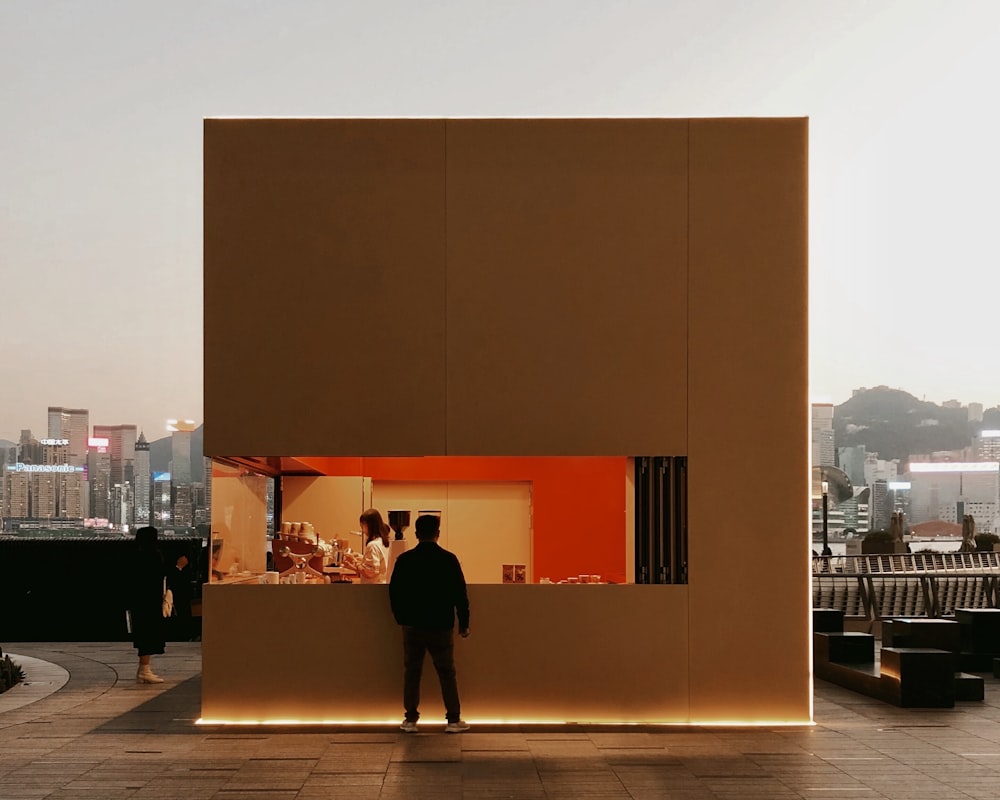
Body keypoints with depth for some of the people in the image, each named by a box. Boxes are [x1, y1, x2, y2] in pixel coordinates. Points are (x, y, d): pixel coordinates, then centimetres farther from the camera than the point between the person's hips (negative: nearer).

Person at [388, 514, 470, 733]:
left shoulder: (404, 559, -3)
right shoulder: (448, 559, -8)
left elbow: (394, 592, 3)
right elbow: (460, 594, -5)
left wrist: (401, 618, 16)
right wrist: (463, 623, 4)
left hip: (412, 625, 1)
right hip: (441, 625, -1)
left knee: (412, 672, 10)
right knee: (447, 673, 7)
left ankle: (410, 719, 10)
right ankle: (454, 719, 7)